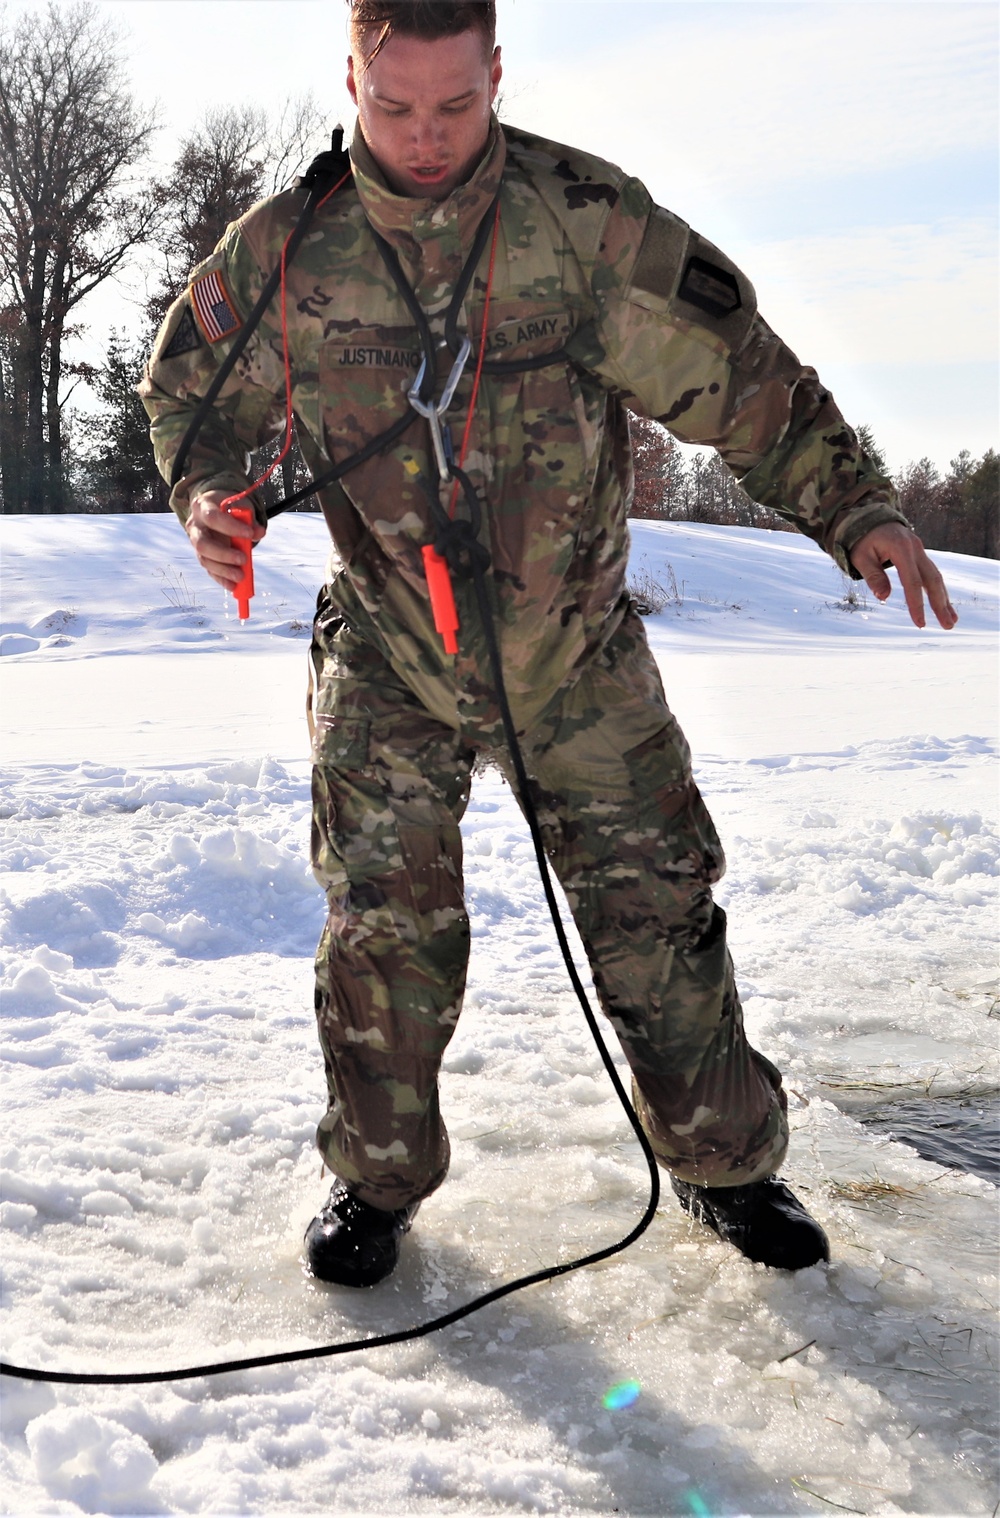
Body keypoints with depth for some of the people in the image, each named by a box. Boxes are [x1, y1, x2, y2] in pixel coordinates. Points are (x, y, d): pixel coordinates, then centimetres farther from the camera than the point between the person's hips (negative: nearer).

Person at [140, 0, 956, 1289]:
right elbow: (190, 389, 9)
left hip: (577, 651, 0)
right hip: (389, 658, 1)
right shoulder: (285, 246, -6)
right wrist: (207, 493, -12)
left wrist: (855, 510, -11)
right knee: (385, 916, -4)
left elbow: (737, 371, -6)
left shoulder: (584, 217, -11)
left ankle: (723, 1157, 23)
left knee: (653, 903, 3)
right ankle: (378, 1174, 19)